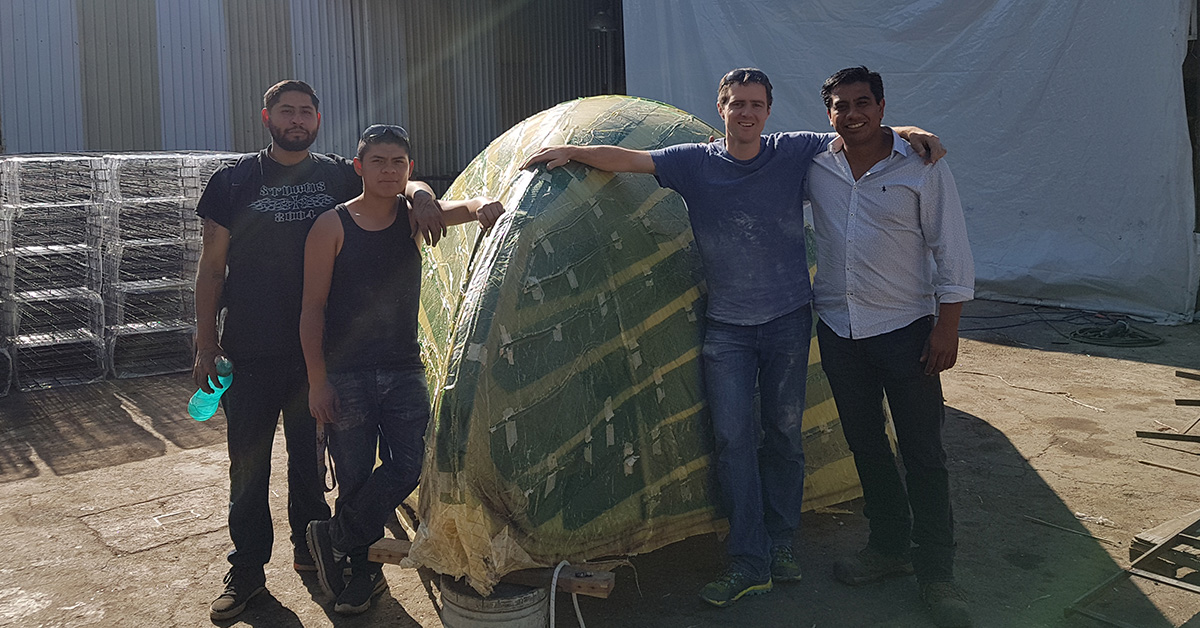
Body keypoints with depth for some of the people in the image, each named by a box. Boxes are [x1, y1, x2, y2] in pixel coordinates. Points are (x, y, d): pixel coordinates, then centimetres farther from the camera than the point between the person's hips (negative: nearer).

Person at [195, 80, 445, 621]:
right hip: (251, 352, -1)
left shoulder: (339, 177, 5)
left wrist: (419, 194, -16)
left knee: (310, 457, 14)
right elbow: (211, 268, 2)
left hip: (319, 349, 2)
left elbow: (400, 182, 11)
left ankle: (310, 546, 32)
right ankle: (247, 568, 20)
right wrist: (205, 346, -2)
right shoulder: (235, 181, 1)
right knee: (248, 464, 6)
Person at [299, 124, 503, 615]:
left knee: (412, 465, -4)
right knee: (355, 478, 4)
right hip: (346, 376, -3)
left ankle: (335, 538, 18)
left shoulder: (414, 218, 5)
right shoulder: (332, 227, -5)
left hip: (403, 370, 3)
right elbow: (313, 308, -5)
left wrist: (483, 205, -35)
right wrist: (317, 380, -10)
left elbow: (465, 209, -9)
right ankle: (364, 570, 26)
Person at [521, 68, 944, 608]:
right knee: (733, 436, -4)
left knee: (783, 433, 9)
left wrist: (908, 131, -12)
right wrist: (572, 152, -9)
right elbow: (630, 160, -3)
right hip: (727, 327, 0)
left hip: (789, 320, 1)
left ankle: (780, 543, 26)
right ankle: (749, 561, 4)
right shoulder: (694, 164, -1)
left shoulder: (794, 152, 0)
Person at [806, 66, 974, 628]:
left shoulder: (921, 166, -6)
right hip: (838, 329, 4)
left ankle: (936, 571, 12)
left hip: (905, 328, -4)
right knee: (865, 444, 15)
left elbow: (951, 250, -5)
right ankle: (889, 546, 32)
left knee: (923, 452, 0)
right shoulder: (814, 165, 3)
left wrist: (947, 327, -10)